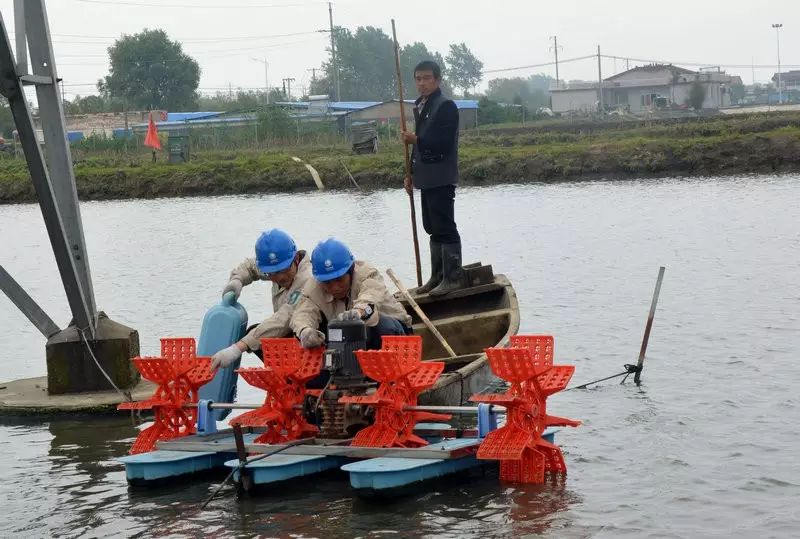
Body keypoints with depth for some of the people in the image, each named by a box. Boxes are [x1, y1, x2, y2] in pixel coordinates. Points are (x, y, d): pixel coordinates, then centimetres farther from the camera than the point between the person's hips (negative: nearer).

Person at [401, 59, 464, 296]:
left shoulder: (446, 106, -11)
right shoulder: (420, 107, 16)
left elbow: (444, 143, -20)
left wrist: (415, 139, -23)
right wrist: (412, 174, 17)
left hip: (441, 179, -9)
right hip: (427, 179, 9)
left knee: (445, 228, -8)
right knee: (433, 229, 12)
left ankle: (453, 277, -6)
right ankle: (438, 277, 19)